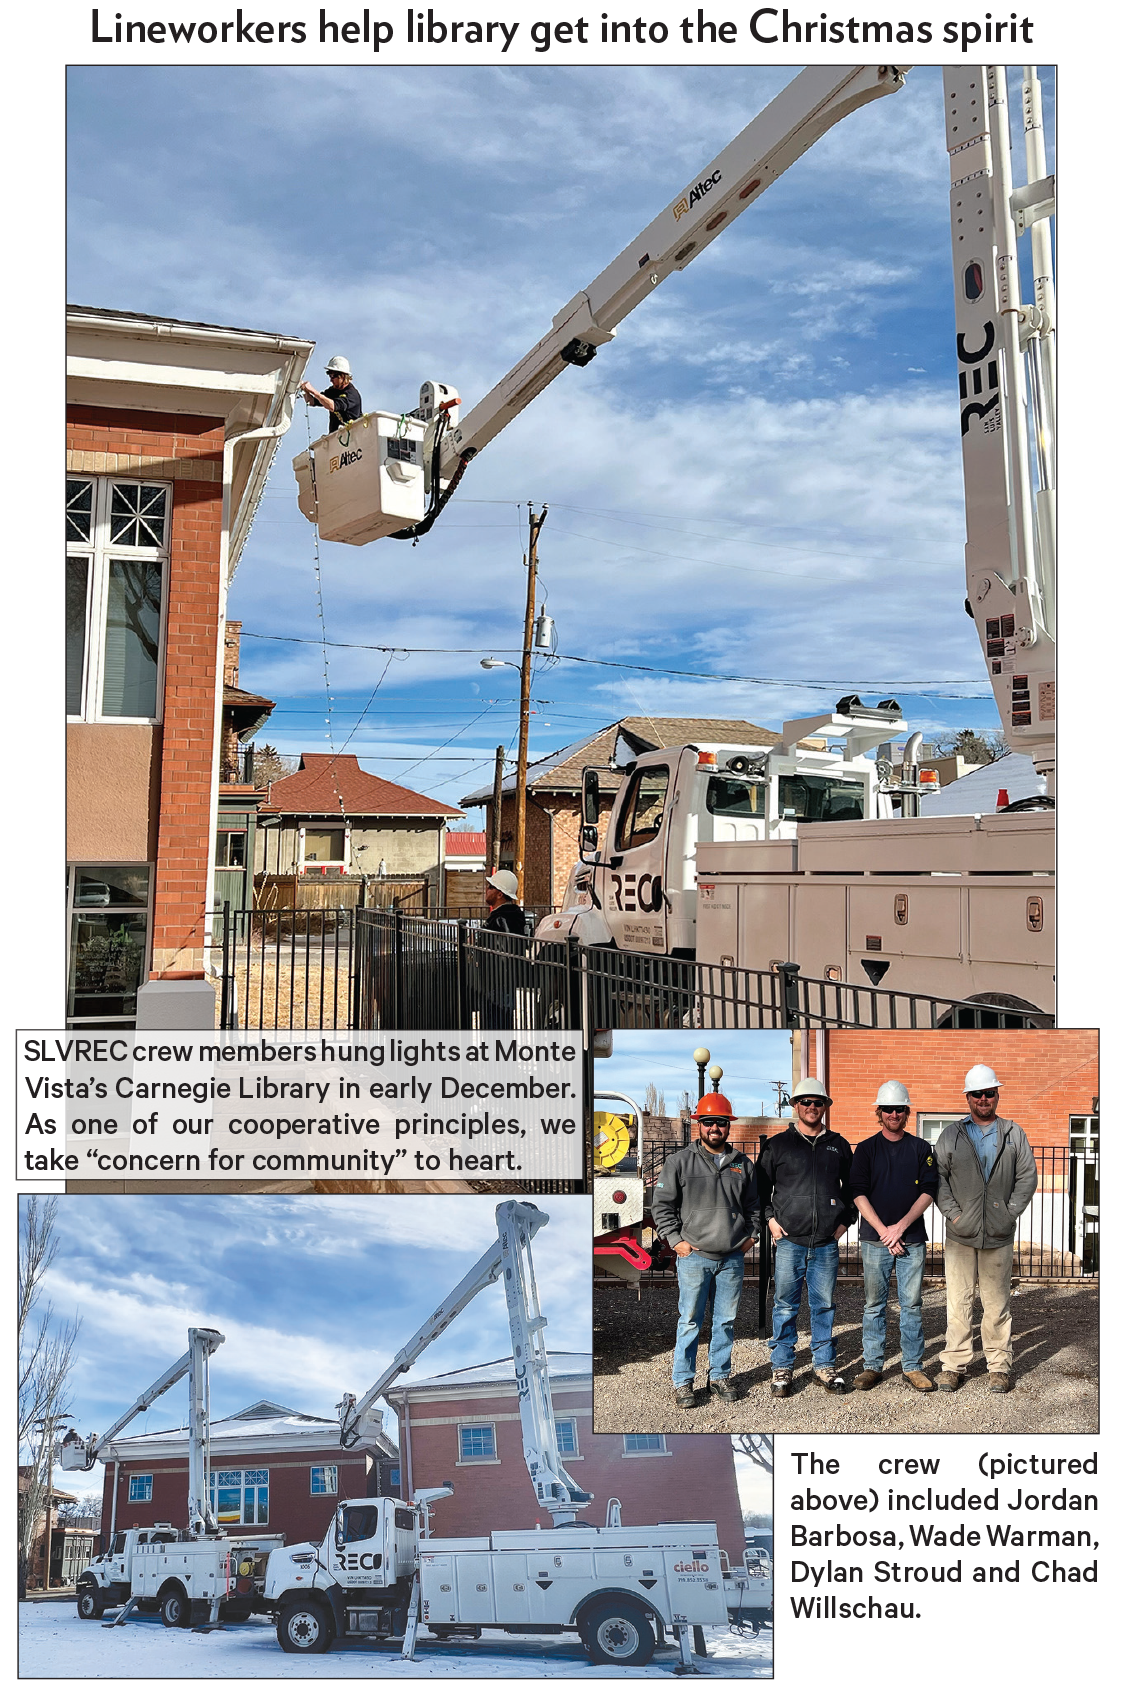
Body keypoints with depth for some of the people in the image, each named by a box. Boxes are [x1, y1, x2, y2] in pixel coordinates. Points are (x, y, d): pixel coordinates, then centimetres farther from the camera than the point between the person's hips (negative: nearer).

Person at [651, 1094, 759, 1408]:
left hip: (732, 1258, 3)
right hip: (694, 1256, -3)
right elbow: (662, 1205, 1)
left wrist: (751, 1234, 10)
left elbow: (753, 1205, 21)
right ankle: (683, 1382, 12)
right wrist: (675, 1239, -5)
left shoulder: (743, 1164, 9)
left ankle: (720, 1375, 26)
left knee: (726, 1321, 11)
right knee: (690, 1321, 1)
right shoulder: (680, 1161, -2)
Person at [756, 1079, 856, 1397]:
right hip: (789, 1240, -2)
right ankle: (782, 1368, 12)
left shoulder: (839, 1146, 11)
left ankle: (825, 1366, 20)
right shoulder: (776, 1145, 4)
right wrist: (770, 1218, 0)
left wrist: (846, 1219, 10)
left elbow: (852, 1187, 20)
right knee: (786, 1307, 2)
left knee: (824, 1305, 8)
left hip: (827, 1242, 2)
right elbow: (760, 1187, 10)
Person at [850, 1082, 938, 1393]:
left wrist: (901, 1226, -10)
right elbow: (859, 1193, -1)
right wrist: (884, 1230, -10)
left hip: (912, 1240, 0)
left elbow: (928, 1192, 0)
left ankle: (913, 1367, 13)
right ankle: (873, 1366, 13)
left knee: (911, 1304, 4)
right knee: (874, 1305, 5)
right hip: (875, 1241, 0)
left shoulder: (922, 1149, 7)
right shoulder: (866, 1149, 5)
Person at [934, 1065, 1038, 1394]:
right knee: (958, 1302, 2)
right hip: (960, 1234, 0)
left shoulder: (1014, 1134, 9)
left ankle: (999, 1366, 16)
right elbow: (937, 1176, 4)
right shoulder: (951, 1134, 7)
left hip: (999, 1235, 0)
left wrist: (1010, 1212, -4)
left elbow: (1028, 1176, 7)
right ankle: (954, 1365, 11)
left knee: (997, 1304, 5)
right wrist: (952, 1212, -6)